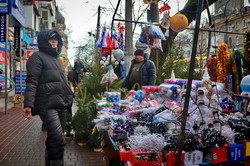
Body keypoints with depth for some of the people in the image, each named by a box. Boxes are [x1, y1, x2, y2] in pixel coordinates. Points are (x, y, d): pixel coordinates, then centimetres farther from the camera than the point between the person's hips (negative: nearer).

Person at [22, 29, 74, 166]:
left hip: (62, 104, 8)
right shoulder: (37, 57, -2)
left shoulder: (56, 58, 23)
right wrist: (28, 104, -23)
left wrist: (69, 98, 25)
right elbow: (32, 82, -13)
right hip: (47, 105, -8)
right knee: (58, 140, -17)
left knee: (54, 139, 12)